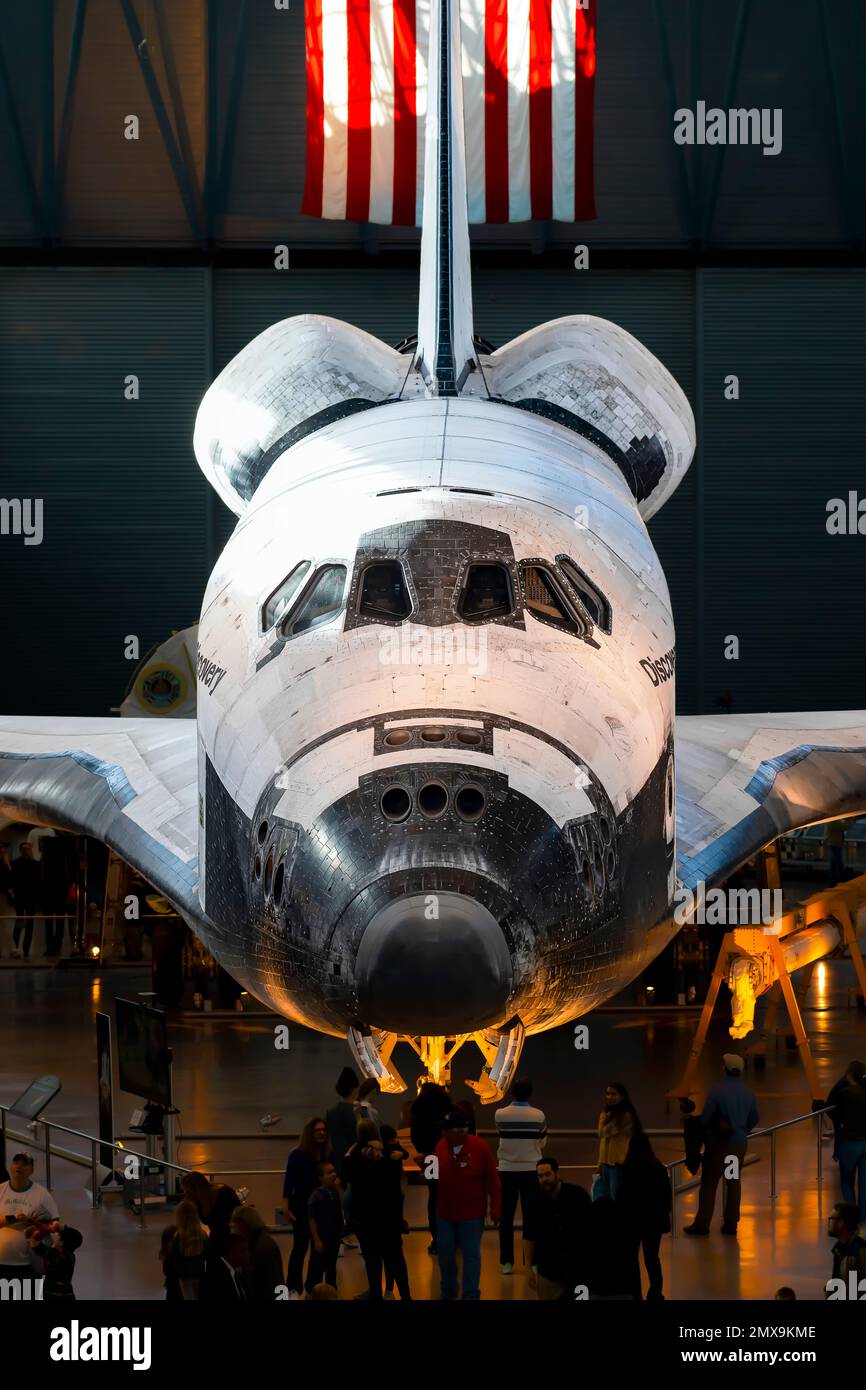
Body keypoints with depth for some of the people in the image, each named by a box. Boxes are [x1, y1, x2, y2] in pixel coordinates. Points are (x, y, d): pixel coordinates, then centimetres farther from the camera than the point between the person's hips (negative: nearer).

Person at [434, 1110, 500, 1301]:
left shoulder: (479, 1147, -13)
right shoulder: (441, 1145, -2)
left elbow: (492, 1180, -8)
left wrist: (495, 1207, -7)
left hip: (471, 1213, -4)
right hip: (445, 1212, 4)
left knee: (471, 1254, 2)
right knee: (445, 1252, 12)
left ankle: (471, 1294, 10)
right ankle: (447, 1290, 29)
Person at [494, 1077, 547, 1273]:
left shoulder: (500, 1115, -6)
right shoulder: (538, 1116, -6)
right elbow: (542, 1143, 3)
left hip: (507, 1170, 0)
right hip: (531, 1169, 0)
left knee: (506, 1217, 6)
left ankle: (507, 1262, 6)